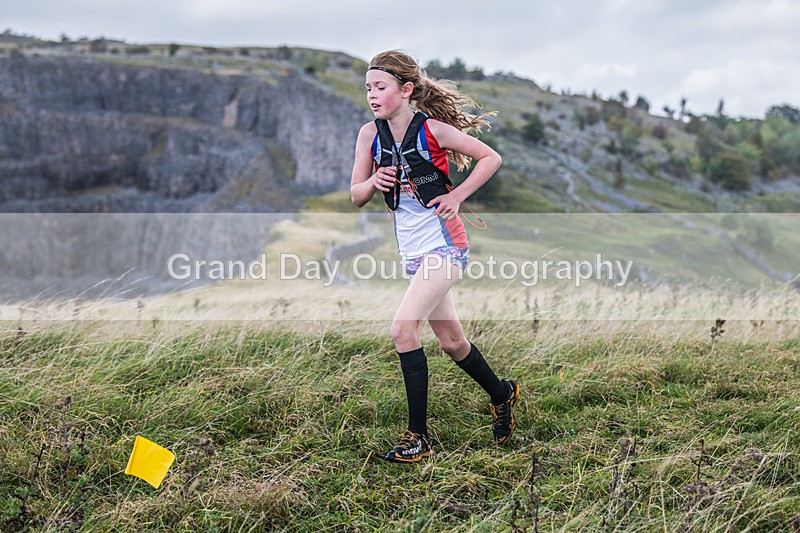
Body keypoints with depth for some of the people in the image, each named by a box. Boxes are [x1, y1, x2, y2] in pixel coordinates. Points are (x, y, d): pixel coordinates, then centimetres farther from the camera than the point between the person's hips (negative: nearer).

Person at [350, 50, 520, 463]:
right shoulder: (370, 135, 1)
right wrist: (374, 183, -14)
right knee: (451, 341, 16)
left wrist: (456, 196, -13)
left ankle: (418, 435, -9)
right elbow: (356, 196, 7)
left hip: (444, 246, -6)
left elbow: (491, 157, -4)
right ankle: (501, 393, 42)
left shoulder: (433, 129, -13)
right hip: (412, 251, 7)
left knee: (403, 329, -19)